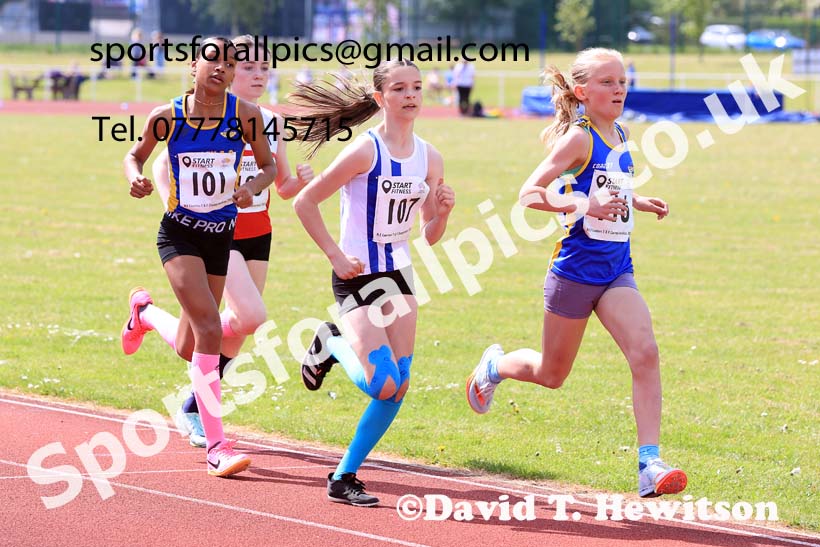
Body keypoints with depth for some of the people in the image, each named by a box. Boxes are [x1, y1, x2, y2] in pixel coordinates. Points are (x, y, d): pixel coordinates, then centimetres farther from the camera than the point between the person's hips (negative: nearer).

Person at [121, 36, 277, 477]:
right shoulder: (167, 116, -9)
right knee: (209, 329, -22)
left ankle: (144, 310, 50)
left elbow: (268, 165, 6)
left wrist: (253, 187, -16)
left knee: (189, 350, 13)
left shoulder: (245, 115, -6)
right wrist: (135, 177, -15)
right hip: (180, 235, -3)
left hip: (222, 237, 3)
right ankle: (216, 446, -17)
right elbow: (136, 154, 8)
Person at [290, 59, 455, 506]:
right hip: (358, 277, -7)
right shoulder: (365, 151, -16)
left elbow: (430, 236, 11)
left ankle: (344, 478, 14)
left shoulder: (428, 157, 3)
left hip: (399, 275, 7)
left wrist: (443, 211, -10)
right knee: (383, 384, -16)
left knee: (399, 387, 2)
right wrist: (335, 255, -14)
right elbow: (304, 202, -11)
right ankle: (332, 346, 15)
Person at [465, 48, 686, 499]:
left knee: (645, 354, -17)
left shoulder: (620, 134, 8)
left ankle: (649, 465, -20)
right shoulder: (579, 139, -14)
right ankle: (493, 366, 46)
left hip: (616, 271, 5)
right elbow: (530, 193, -20)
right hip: (576, 270, -5)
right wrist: (585, 206, -32)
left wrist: (639, 203, 10)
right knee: (551, 375, 12)